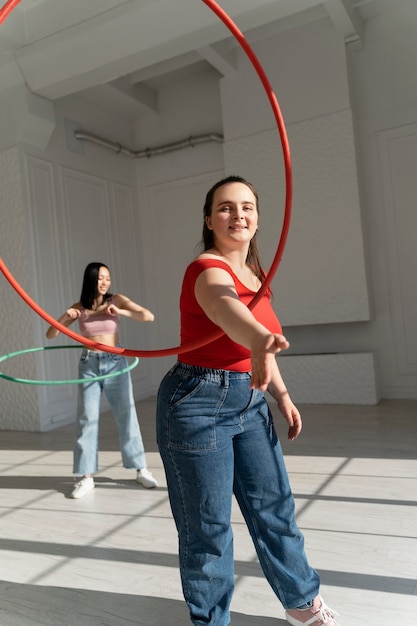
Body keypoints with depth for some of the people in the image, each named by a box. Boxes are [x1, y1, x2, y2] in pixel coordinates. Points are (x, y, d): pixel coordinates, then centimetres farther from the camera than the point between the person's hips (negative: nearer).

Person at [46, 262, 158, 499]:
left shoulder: (117, 300, -1)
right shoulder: (79, 308, 3)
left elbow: (149, 316, -9)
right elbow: (50, 334, 5)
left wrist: (119, 312, -20)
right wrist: (65, 317, -14)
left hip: (116, 362, -1)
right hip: (89, 365, 1)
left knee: (127, 416, 4)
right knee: (87, 419, 2)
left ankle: (141, 469, 16)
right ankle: (86, 476, 12)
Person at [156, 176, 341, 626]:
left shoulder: (255, 273, 9)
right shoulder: (208, 269, -17)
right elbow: (225, 307, -42)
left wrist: (282, 395, 12)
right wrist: (258, 340, -63)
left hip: (250, 403, 8)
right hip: (199, 404, -8)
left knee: (275, 507, 17)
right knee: (208, 527, 5)